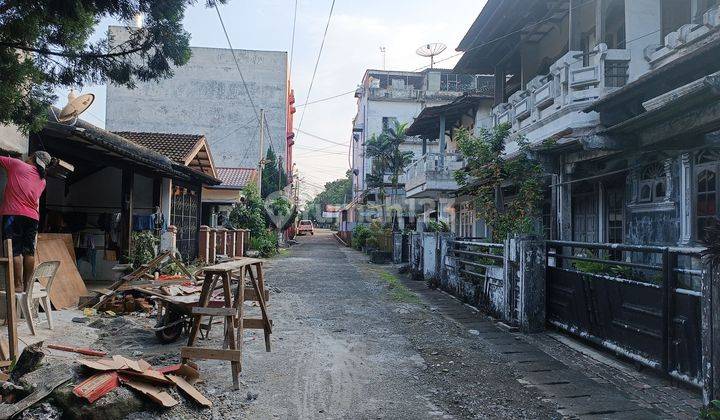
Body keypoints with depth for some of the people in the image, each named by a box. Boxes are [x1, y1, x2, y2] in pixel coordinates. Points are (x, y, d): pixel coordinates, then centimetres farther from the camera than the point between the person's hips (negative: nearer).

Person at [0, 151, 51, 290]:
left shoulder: (16, 164, 3)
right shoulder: (42, 180, 17)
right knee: (29, 252, 6)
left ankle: (18, 285, -8)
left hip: (13, 214, -5)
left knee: (15, 251, -6)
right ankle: (27, 284, 7)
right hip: (33, 217, 5)